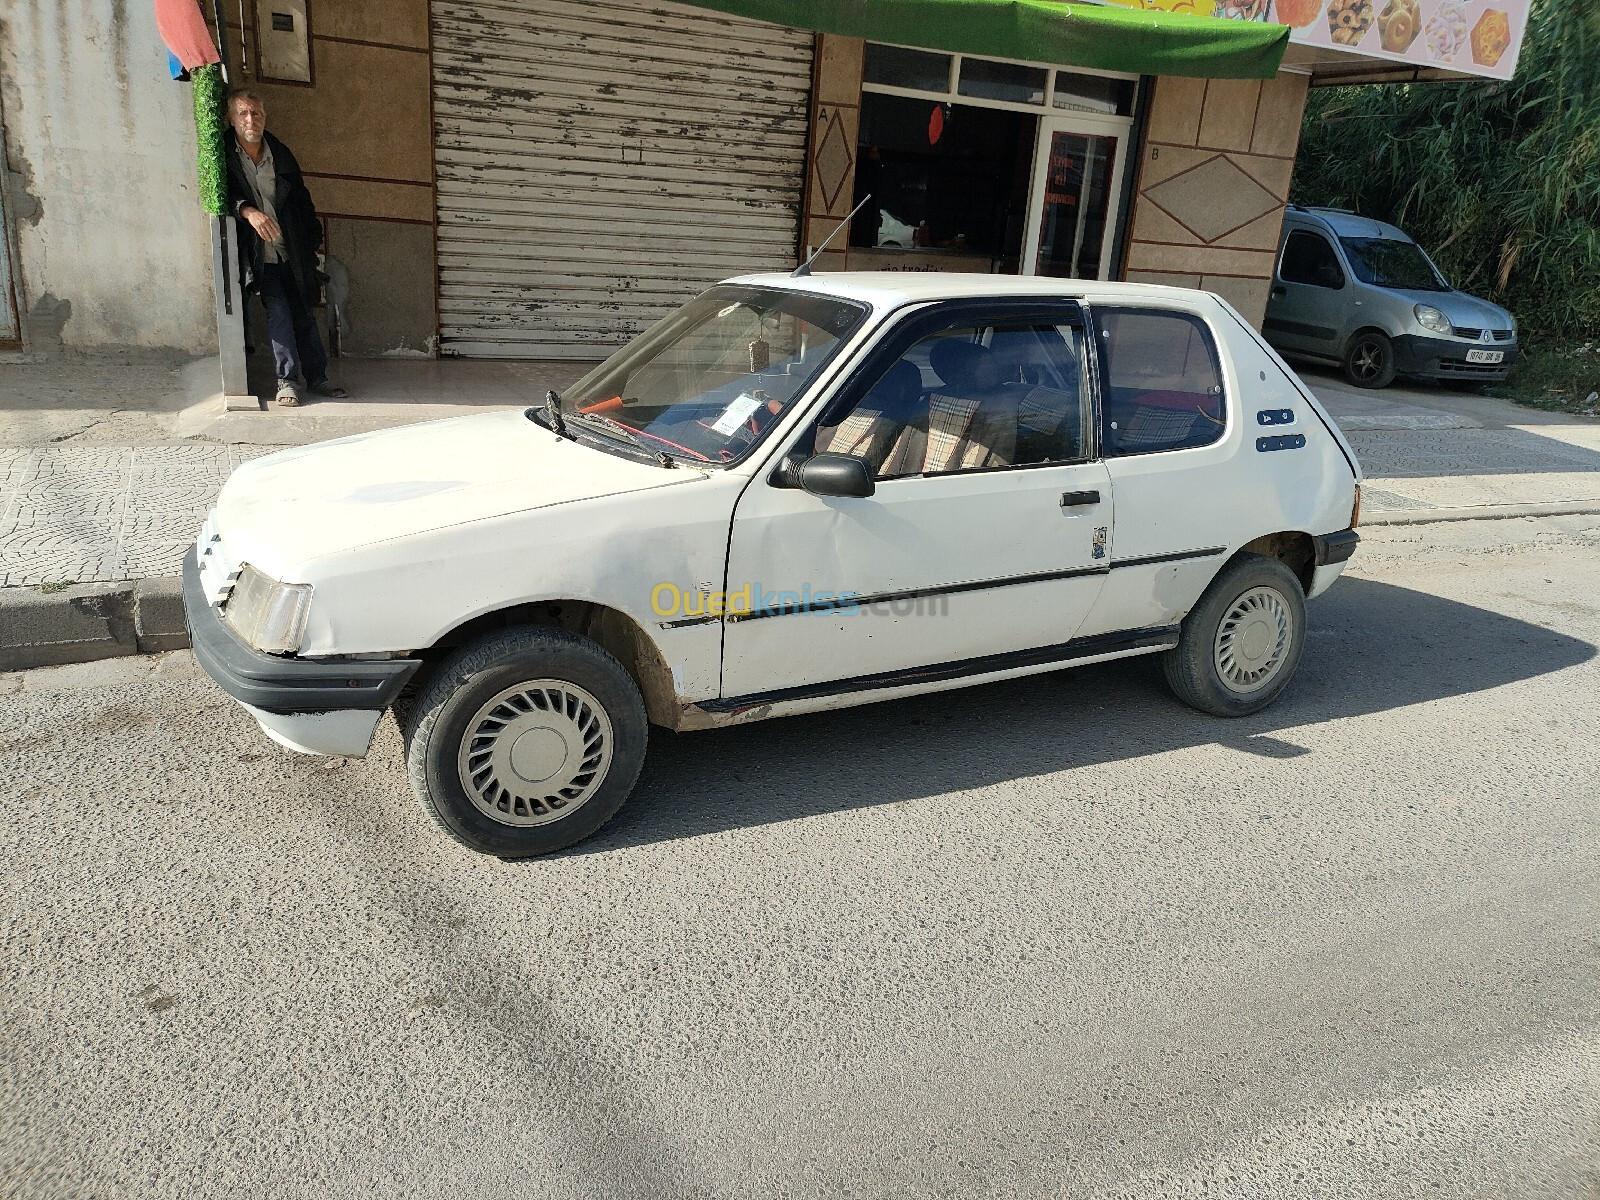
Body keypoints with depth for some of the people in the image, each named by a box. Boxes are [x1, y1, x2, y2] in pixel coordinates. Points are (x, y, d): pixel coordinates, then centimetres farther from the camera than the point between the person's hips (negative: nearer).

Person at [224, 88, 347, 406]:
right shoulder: (225, 156, -3)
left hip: (291, 252, 3)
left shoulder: (281, 154, 8)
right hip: (259, 254, -3)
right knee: (278, 311, -12)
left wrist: (314, 241, 12)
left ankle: (317, 377, 13)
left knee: (303, 314, 5)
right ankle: (287, 380, -7)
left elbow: (302, 200, 14)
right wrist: (248, 211, -29)